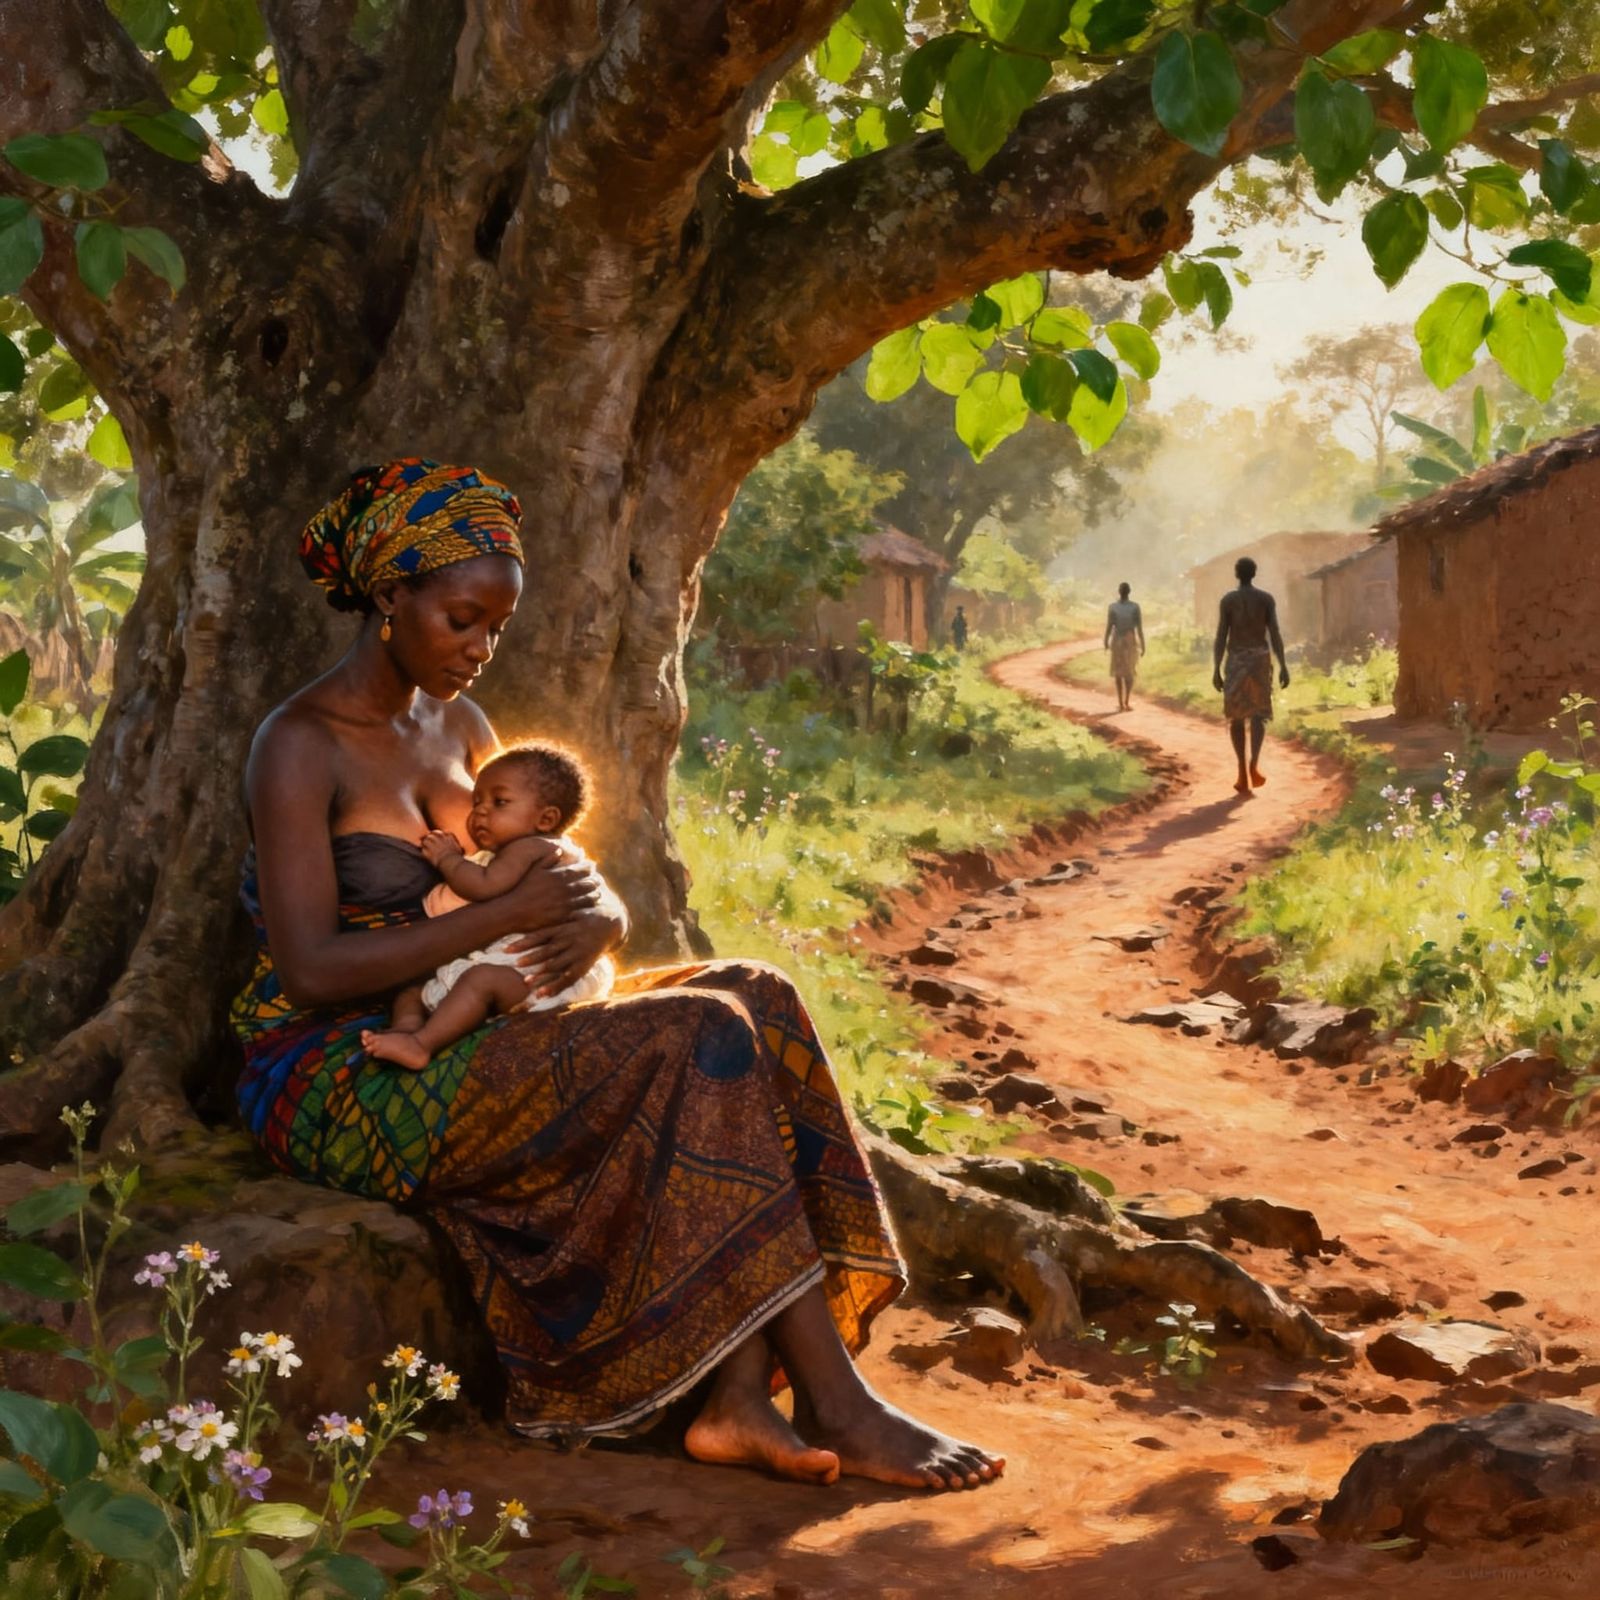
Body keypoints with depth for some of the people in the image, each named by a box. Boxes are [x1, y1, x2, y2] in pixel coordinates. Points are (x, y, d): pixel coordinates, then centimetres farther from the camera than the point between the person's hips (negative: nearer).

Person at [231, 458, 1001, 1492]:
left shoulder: (457, 726, 14)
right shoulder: (302, 748, -11)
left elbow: (591, 892, 16)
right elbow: (312, 968, -20)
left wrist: (597, 920, -10)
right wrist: (508, 917, -19)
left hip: (447, 1048, 8)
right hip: (339, 1086, -8)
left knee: (754, 1001, -13)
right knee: (697, 1043, -25)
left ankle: (741, 1400, -24)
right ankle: (835, 1407, -21)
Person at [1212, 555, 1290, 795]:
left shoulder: (1228, 599, 0)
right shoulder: (1267, 599, 2)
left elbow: (1221, 636, -4)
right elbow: (1275, 634, -5)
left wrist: (1216, 669, -3)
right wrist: (1283, 666, -5)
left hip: (1236, 660, 0)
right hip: (1260, 658, 0)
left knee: (1236, 716, 9)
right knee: (1259, 713, 5)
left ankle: (1243, 774, 4)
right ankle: (1254, 763, -21)